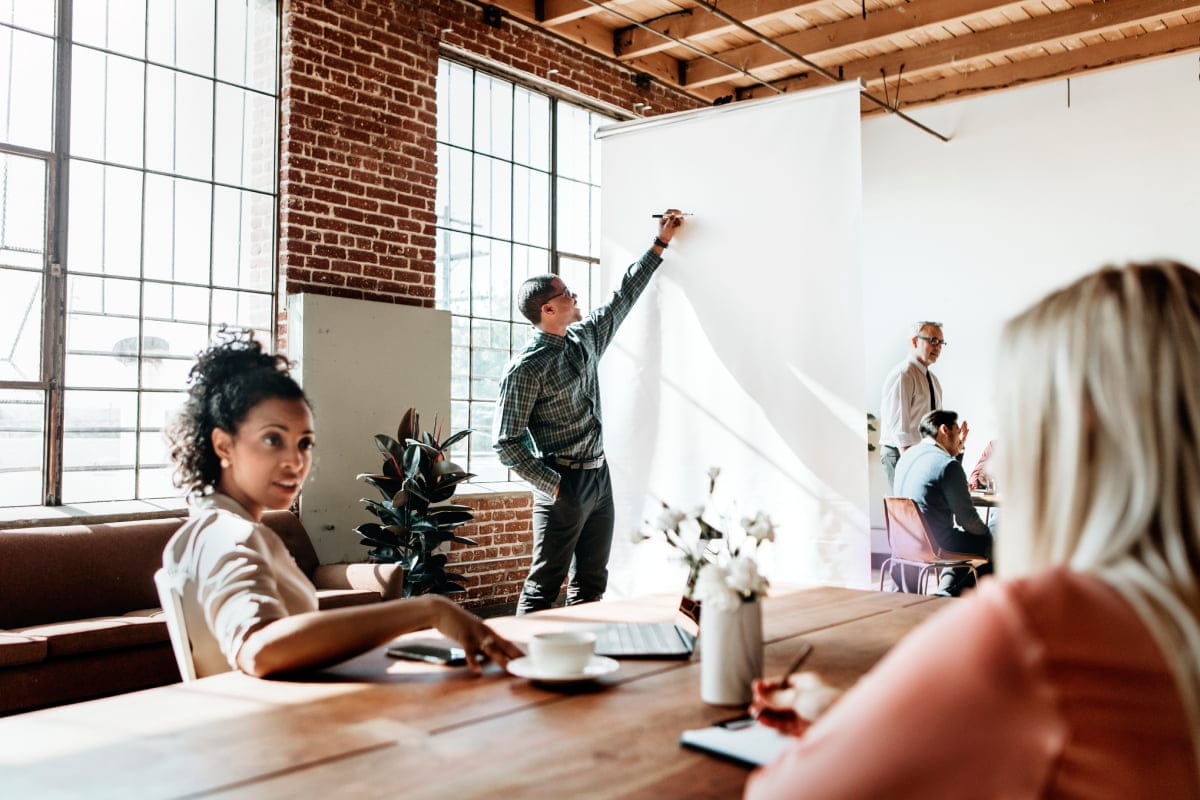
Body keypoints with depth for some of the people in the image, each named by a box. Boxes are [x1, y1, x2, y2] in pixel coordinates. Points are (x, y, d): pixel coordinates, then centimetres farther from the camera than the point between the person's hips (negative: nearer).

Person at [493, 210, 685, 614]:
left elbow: (624, 297, 22)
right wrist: (553, 486, -18)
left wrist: (660, 243, 25)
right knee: (545, 585, -3)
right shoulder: (526, 368, -14)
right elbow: (507, 443, -14)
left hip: (599, 478, 8)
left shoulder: (585, 339, 8)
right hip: (564, 484, -8)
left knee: (592, 583, 13)